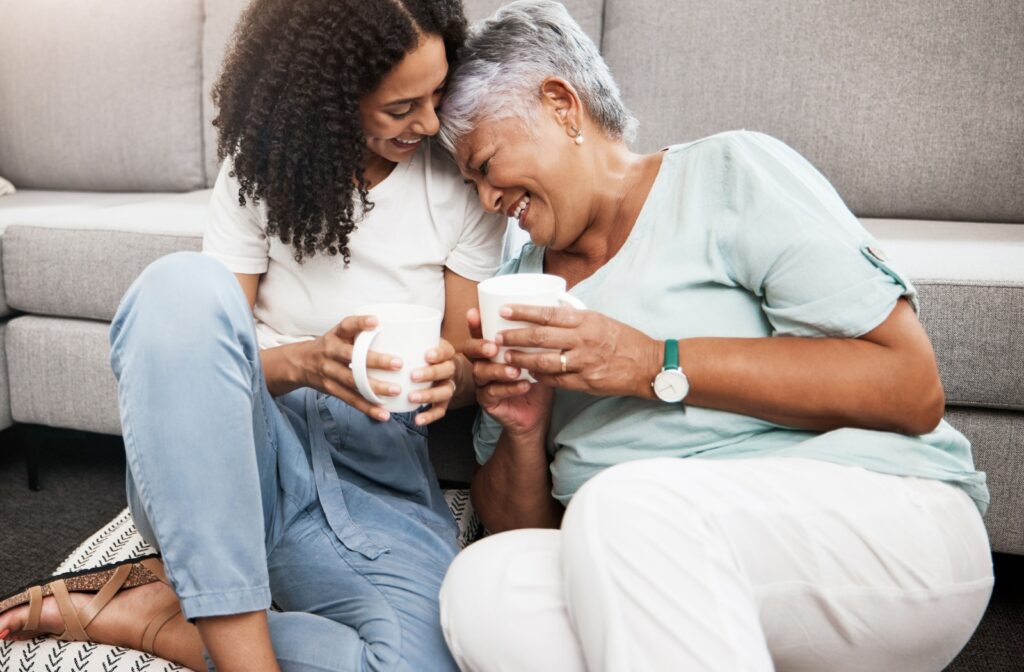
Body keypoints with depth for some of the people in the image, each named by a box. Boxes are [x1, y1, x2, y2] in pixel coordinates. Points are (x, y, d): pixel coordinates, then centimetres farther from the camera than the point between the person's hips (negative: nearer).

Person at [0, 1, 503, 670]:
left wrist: (447, 377, -19)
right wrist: (305, 363, -23)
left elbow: (472, 365, 6)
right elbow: (202, 337, -2)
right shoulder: (262, 169, 0)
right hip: (228, 464, 0)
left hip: (377, 478, 0)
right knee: (184, 283, -32)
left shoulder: (462, 184, 0)